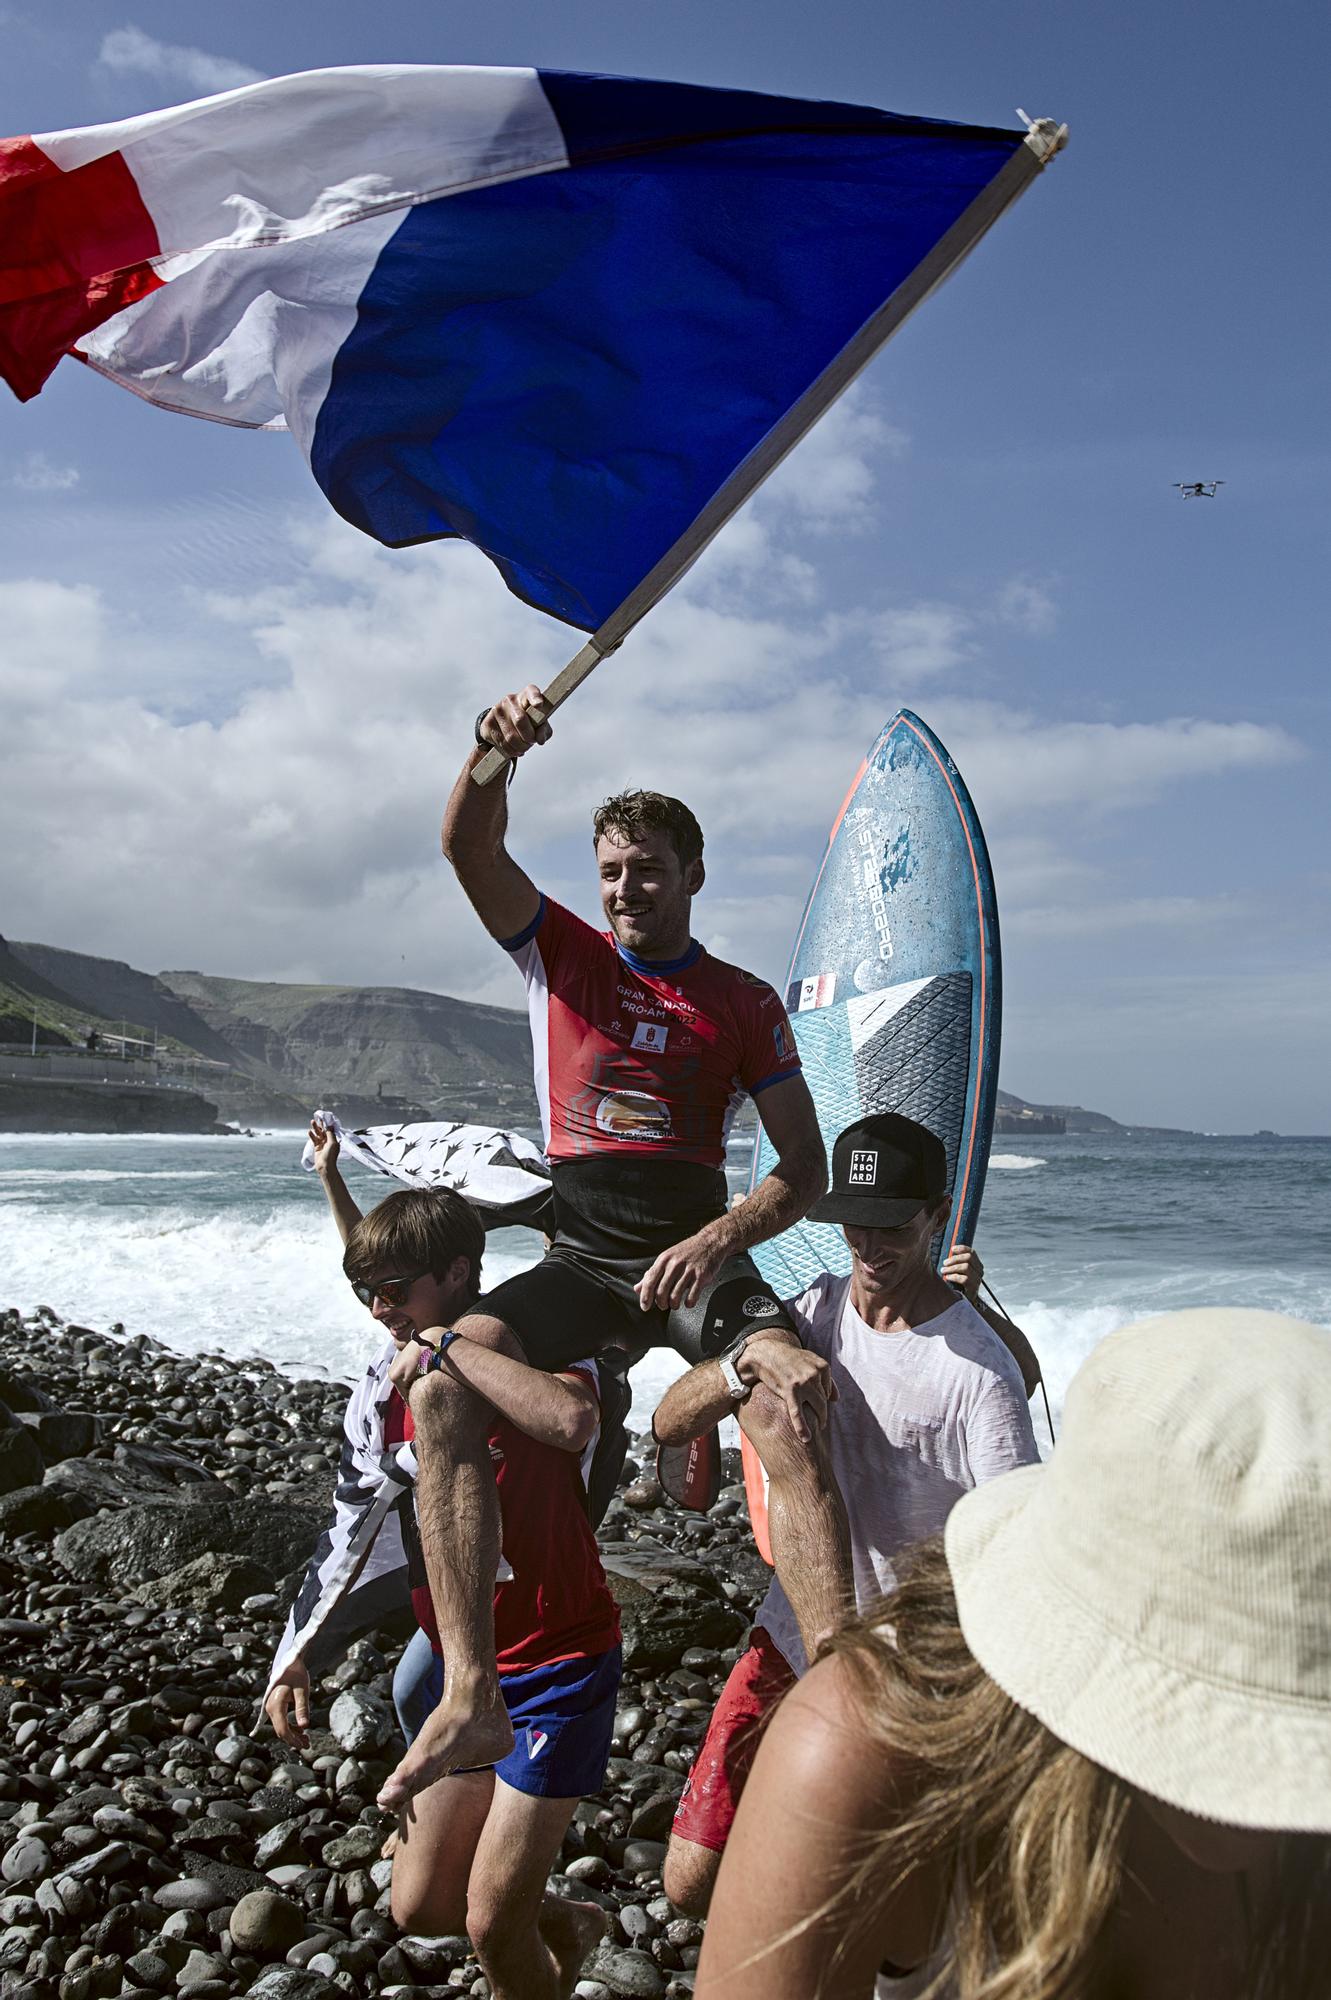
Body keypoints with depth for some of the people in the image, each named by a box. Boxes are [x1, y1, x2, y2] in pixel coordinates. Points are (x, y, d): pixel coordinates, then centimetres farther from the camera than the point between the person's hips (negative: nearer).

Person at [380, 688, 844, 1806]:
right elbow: (468, 848, -8)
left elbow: (806, 1170, 3)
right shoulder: (562, 956, 10)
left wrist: (718, 1238, -16)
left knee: (791, 1405, -32)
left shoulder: (745, 1003, 8)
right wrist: (495, 750, -29)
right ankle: (472, 1701, -25)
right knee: (440, 1385, -26)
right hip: (581, 1262, 1)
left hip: (699, 1257, -1)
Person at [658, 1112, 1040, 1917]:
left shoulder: (979, 1366, -16)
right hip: (793, 1638, 4)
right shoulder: (815, 1313, -1)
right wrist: (749, 1355, -26)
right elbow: (670, 1423, -6)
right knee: (693, 1885, 7)